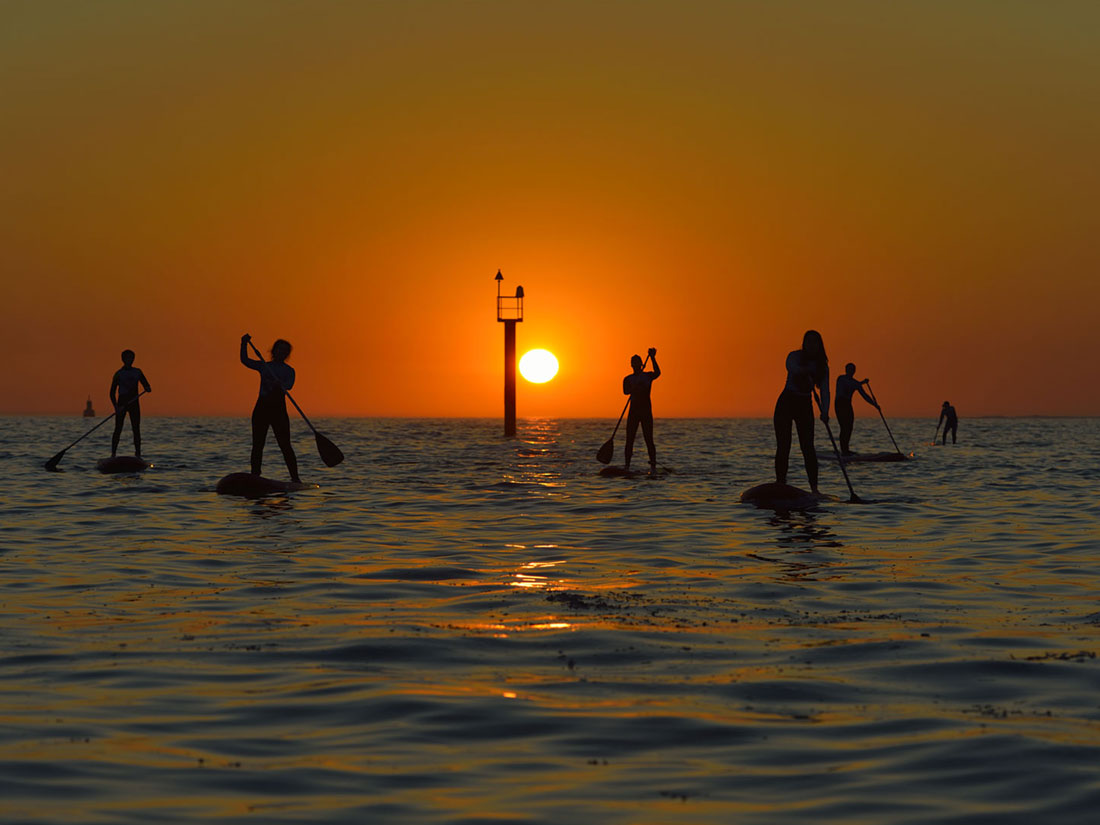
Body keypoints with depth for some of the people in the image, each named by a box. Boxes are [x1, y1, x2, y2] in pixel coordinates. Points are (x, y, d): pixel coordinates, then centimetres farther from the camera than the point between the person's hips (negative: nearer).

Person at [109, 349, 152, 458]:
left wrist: (148, 388, -13)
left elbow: (146, 385, 13)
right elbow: (112, 393, -2)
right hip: (121, 403, -3)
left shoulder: (137, 372, 10)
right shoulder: (119, 373, 0)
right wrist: (115, 406, -14)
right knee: (118, 429, -6)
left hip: (134, 403, 3)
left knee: (136, 429, 0)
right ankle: (113, 454, -4)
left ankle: (138, 454, 2)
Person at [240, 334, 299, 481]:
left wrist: (280, 385, -33)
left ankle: (295, 478, -6)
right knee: (257, 445, 0)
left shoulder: (289, 370, 9)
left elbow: (289, 385, -11)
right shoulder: (263, 366, 15)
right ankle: (254, 477, 3)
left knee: (285, 445, -8)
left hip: (278, 408, -2)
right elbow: (245, 360, 4)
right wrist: (244, 344, -10)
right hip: (262, 407, 2)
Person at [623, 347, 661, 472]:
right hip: (633, 411, 2)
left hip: (646, 411, -2)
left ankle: (653, 466, -7)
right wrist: (635, 388, -27)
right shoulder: (628, 379, 11)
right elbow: (625, 392, -6)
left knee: (648, 439, -7)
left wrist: (653, 358, -28)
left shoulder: (648, 376, 6)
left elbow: (657, 373, -16)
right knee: (629, 439, -2)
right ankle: (627, 466, 0)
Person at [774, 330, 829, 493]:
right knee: (783, 447, -6)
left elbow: (824, 391, -9)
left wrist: (824, 412, -25)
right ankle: (780, 485, -2)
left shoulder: (822, 366, 0)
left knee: (808, 448, -7)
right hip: (786, 403, -2)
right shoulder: (795, 356, -8)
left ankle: (814, 488, -7)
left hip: (805, 406, 2)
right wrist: (805, 370, -53)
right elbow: (792, 367, -32)